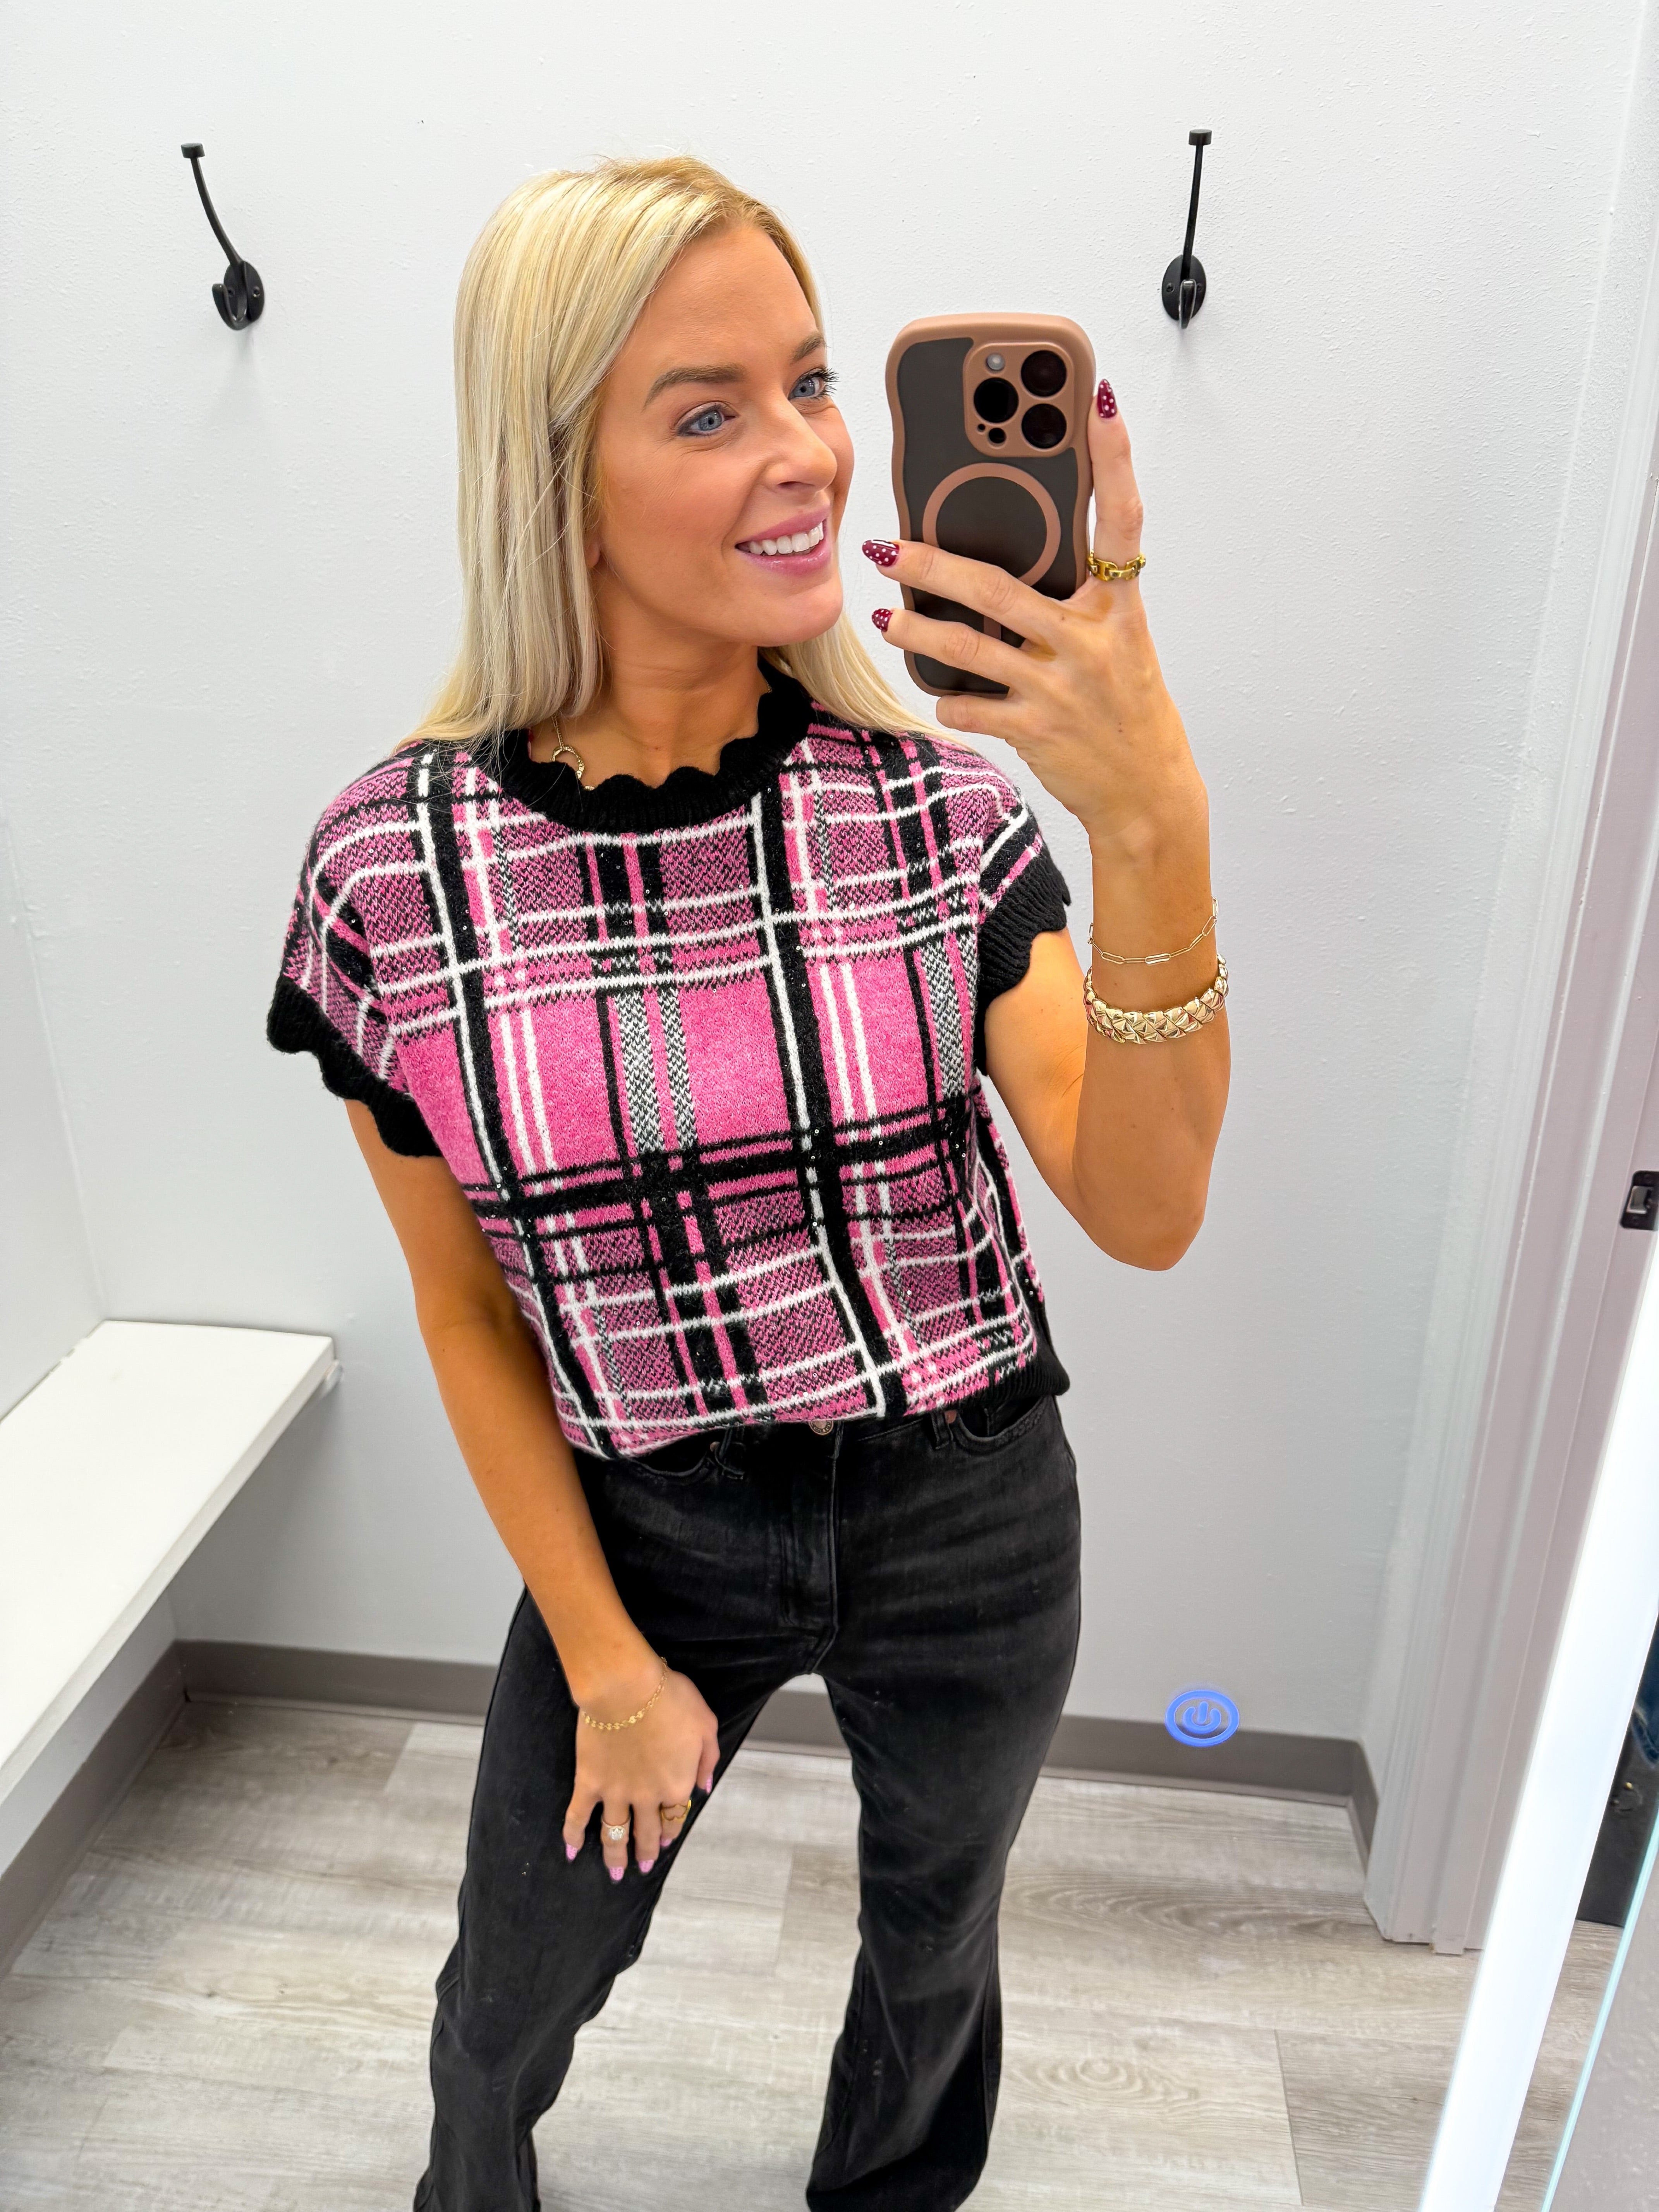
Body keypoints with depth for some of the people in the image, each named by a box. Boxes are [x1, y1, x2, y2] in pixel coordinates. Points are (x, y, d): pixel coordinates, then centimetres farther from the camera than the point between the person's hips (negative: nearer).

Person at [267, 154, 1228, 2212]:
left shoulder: (934, 804, -14)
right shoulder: (393, 866, -16)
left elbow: (1143, 1216, -22)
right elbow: (467, 1312, -7)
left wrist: (1156, 831, -36)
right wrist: (608, 1665, -3)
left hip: (967, 1523, 1)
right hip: (642, 1533, 0)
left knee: (932, 1940, 27)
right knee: (513, 1997, 24)